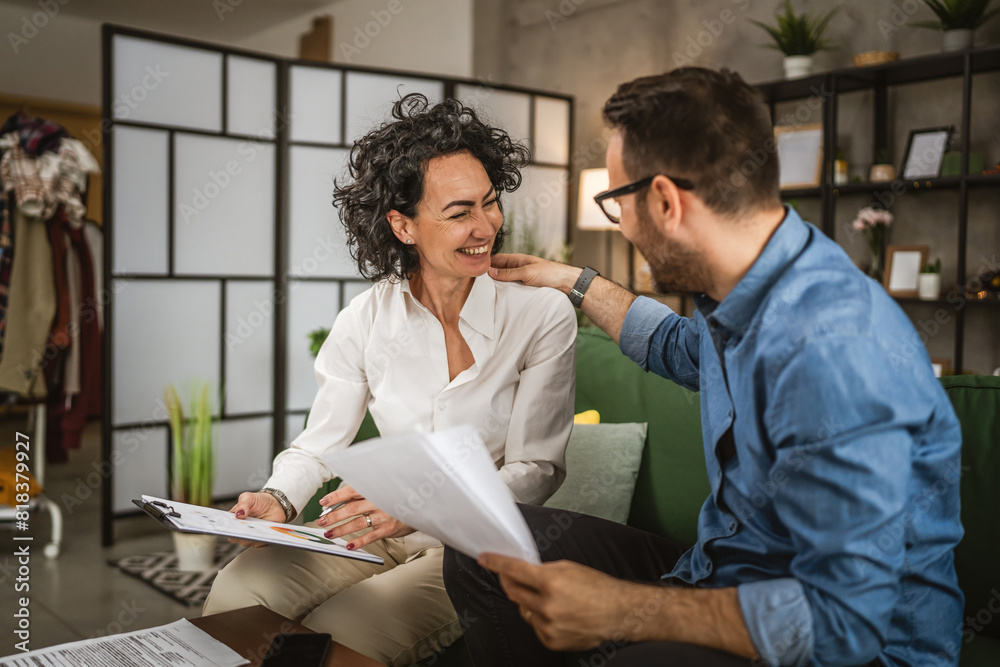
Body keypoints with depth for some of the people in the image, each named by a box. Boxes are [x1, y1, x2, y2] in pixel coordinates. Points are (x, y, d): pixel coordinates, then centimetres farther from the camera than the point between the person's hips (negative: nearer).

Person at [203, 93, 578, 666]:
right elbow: (319, 443, 3)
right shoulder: (367, 319, -4)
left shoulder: (542, 313, -14)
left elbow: (536, 471, -14)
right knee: (238, 590, -17)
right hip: (388, 533, 4)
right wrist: (279, 498, -20)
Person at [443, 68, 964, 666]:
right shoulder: (745, 292, 0)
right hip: (721, 571, 9)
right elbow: (681, 349, 27)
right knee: (482, 552, 3)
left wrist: (620, 612, -31)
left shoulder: (830, 352, -31)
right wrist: (575, 282, 31)